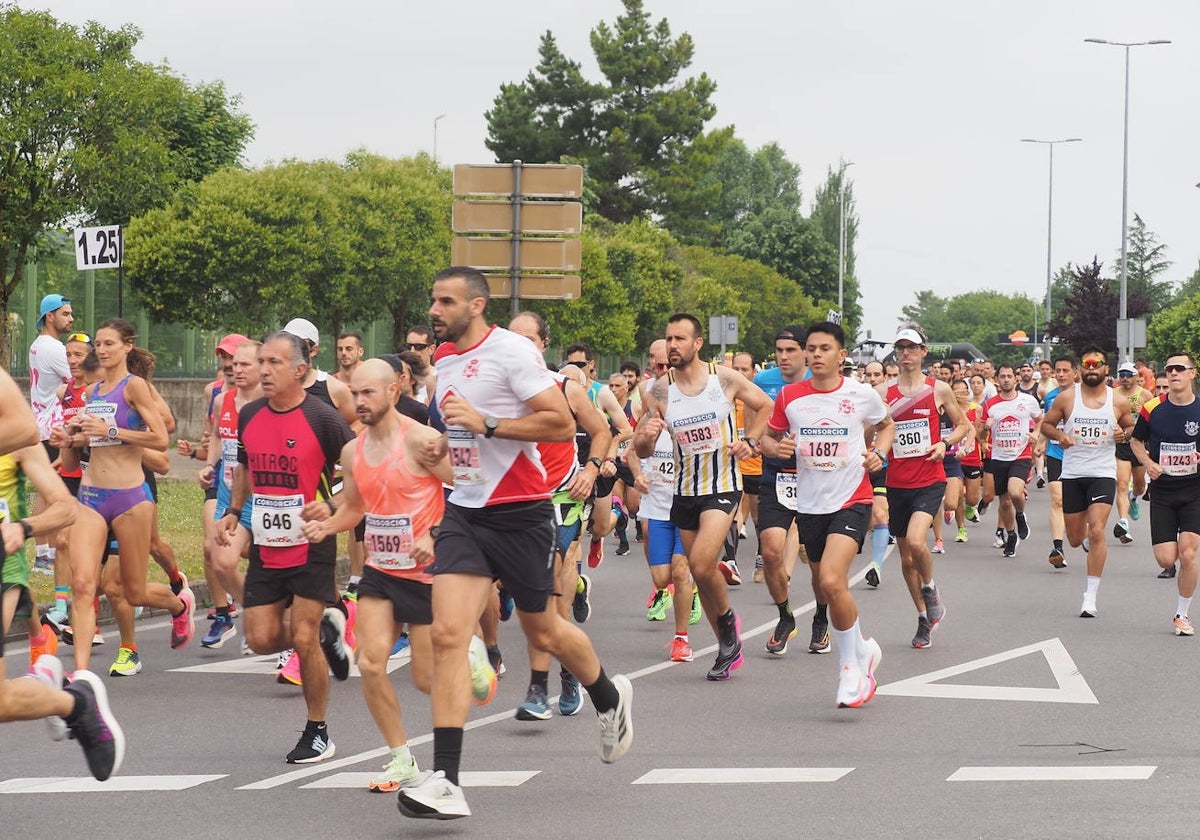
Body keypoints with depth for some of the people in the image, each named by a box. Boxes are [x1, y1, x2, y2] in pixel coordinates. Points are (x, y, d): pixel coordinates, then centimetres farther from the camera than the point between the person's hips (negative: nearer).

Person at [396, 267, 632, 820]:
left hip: (520, 513, -6)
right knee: (447, 635, -11)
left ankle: (610, 698, 45)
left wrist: (486, 424, -24)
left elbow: (562, 425, -19)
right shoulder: (444, 360, 10)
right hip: (465, 511, 6)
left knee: (543, 633, 11)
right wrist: (444, 447, 8)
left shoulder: (512, 351, -13)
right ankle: (445, 783, -17)